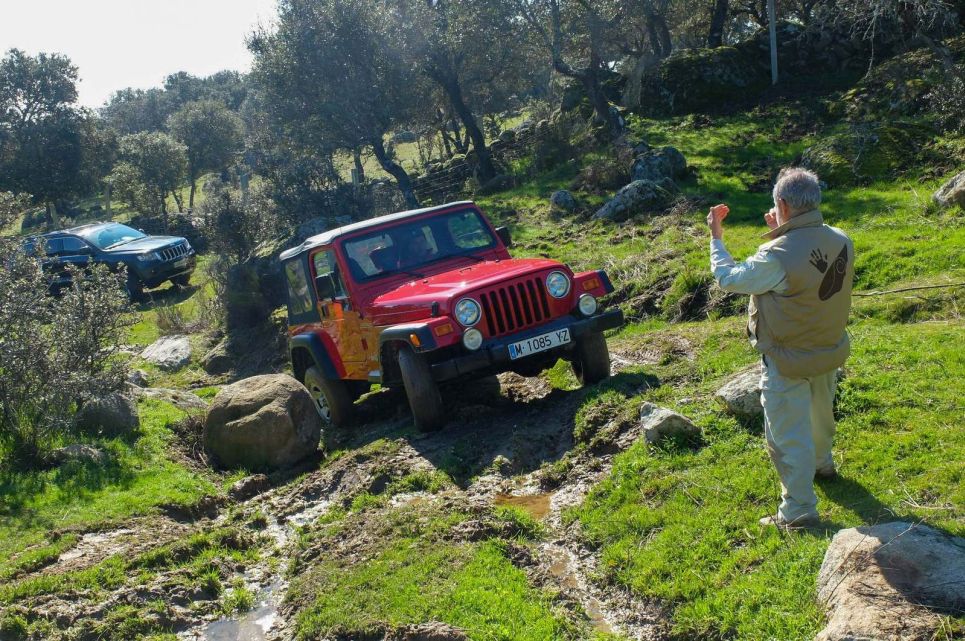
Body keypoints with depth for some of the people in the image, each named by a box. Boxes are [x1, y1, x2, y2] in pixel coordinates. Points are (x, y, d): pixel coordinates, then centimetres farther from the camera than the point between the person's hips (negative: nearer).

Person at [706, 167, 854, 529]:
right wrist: (782, 234, 5)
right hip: (830, 351, 7)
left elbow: (729, 278, -17)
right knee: (820, 412, 31)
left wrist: (716, 237, -4)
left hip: (789, 361, -7)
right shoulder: (841, 241, -11)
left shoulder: (778, 256, -32)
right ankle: (822, 464, 56)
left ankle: (798, 510, 17)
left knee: (788, 435, 7)